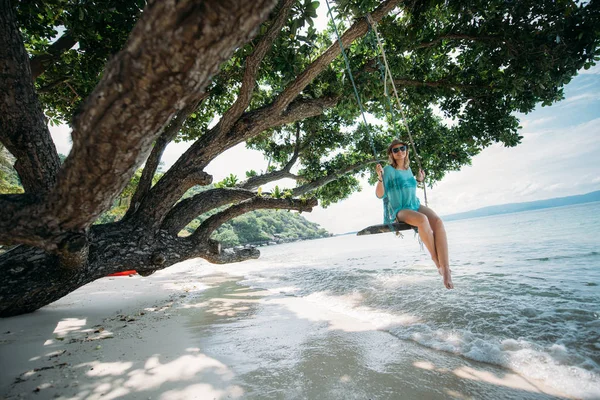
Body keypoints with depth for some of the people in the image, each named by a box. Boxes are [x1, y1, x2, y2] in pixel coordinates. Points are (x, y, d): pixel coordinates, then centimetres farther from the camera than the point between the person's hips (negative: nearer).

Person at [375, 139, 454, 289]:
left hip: (415, 205, 5)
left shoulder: (408, 169, 16)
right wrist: (380, 177, -23)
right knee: (422, 220, -37)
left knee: (437, 221, -27)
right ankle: (436, 261, -19)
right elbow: (380, 195, -10)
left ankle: (445, 269, -31)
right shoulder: (388, 170, -3)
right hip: (399, 210, -5)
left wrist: (418, 180, 20)